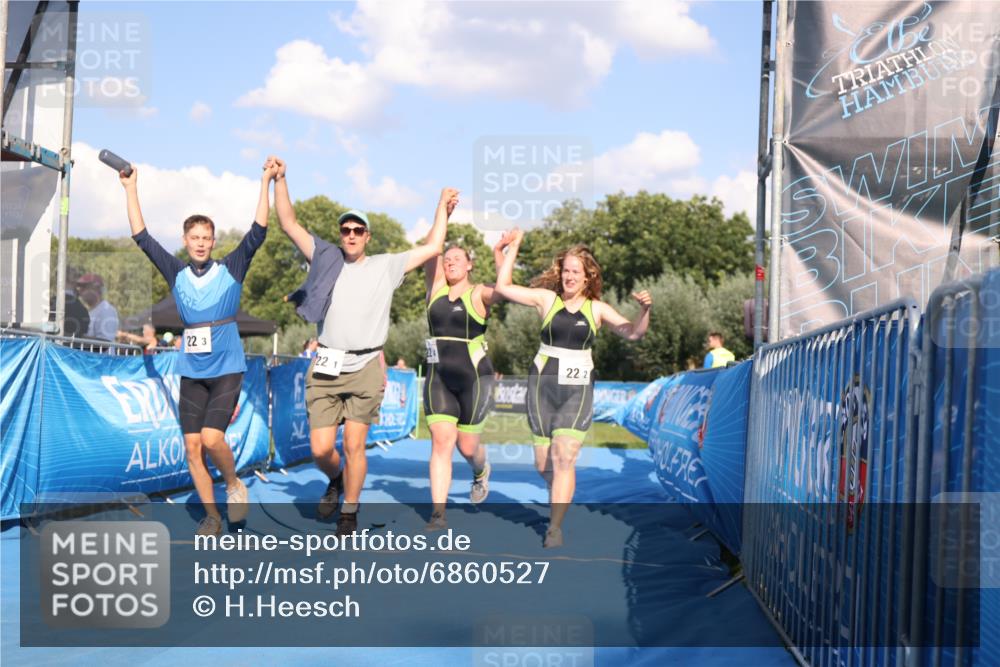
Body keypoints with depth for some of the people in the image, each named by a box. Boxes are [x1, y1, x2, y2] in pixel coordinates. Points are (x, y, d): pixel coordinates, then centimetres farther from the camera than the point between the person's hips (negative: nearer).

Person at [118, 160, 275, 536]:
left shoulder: (231, 270, 0)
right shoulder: (177, 274, 6)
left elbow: (258, 232, -7)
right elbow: (141, 236, 6)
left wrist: (265, 183, -12)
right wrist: (131, 188, 5)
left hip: (227, 370, -3)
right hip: (191, 372, 3)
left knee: (211, 438, -19)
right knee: (192, 446, 1)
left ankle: (234, 485, 10)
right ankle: (212, 516, 14)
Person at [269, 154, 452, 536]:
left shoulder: (386, 266, 10)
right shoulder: (326, 258, 12)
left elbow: (432, 248, 9)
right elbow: (289, 225, 10)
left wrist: (443, 206, 11)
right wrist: (280, 180, 5)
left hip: (364, 368, -1)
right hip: (326, 368, 1)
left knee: (354, 446, -4)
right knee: (320, 448, -3)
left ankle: (349, 515, 12)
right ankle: (335, 481, 31)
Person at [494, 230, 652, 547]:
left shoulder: (597, 309, 5)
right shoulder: (547, 299, 4)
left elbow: (633, 333, 0)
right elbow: (503, 287, 1)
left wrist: (644, 310, -19)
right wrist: (513, 247, 2)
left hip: (578, 389, -1)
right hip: (543, 385, 1)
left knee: (564, 456, -14)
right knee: (543, 464, 3)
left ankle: (555, 528, -9)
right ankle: (561, 496, 35)